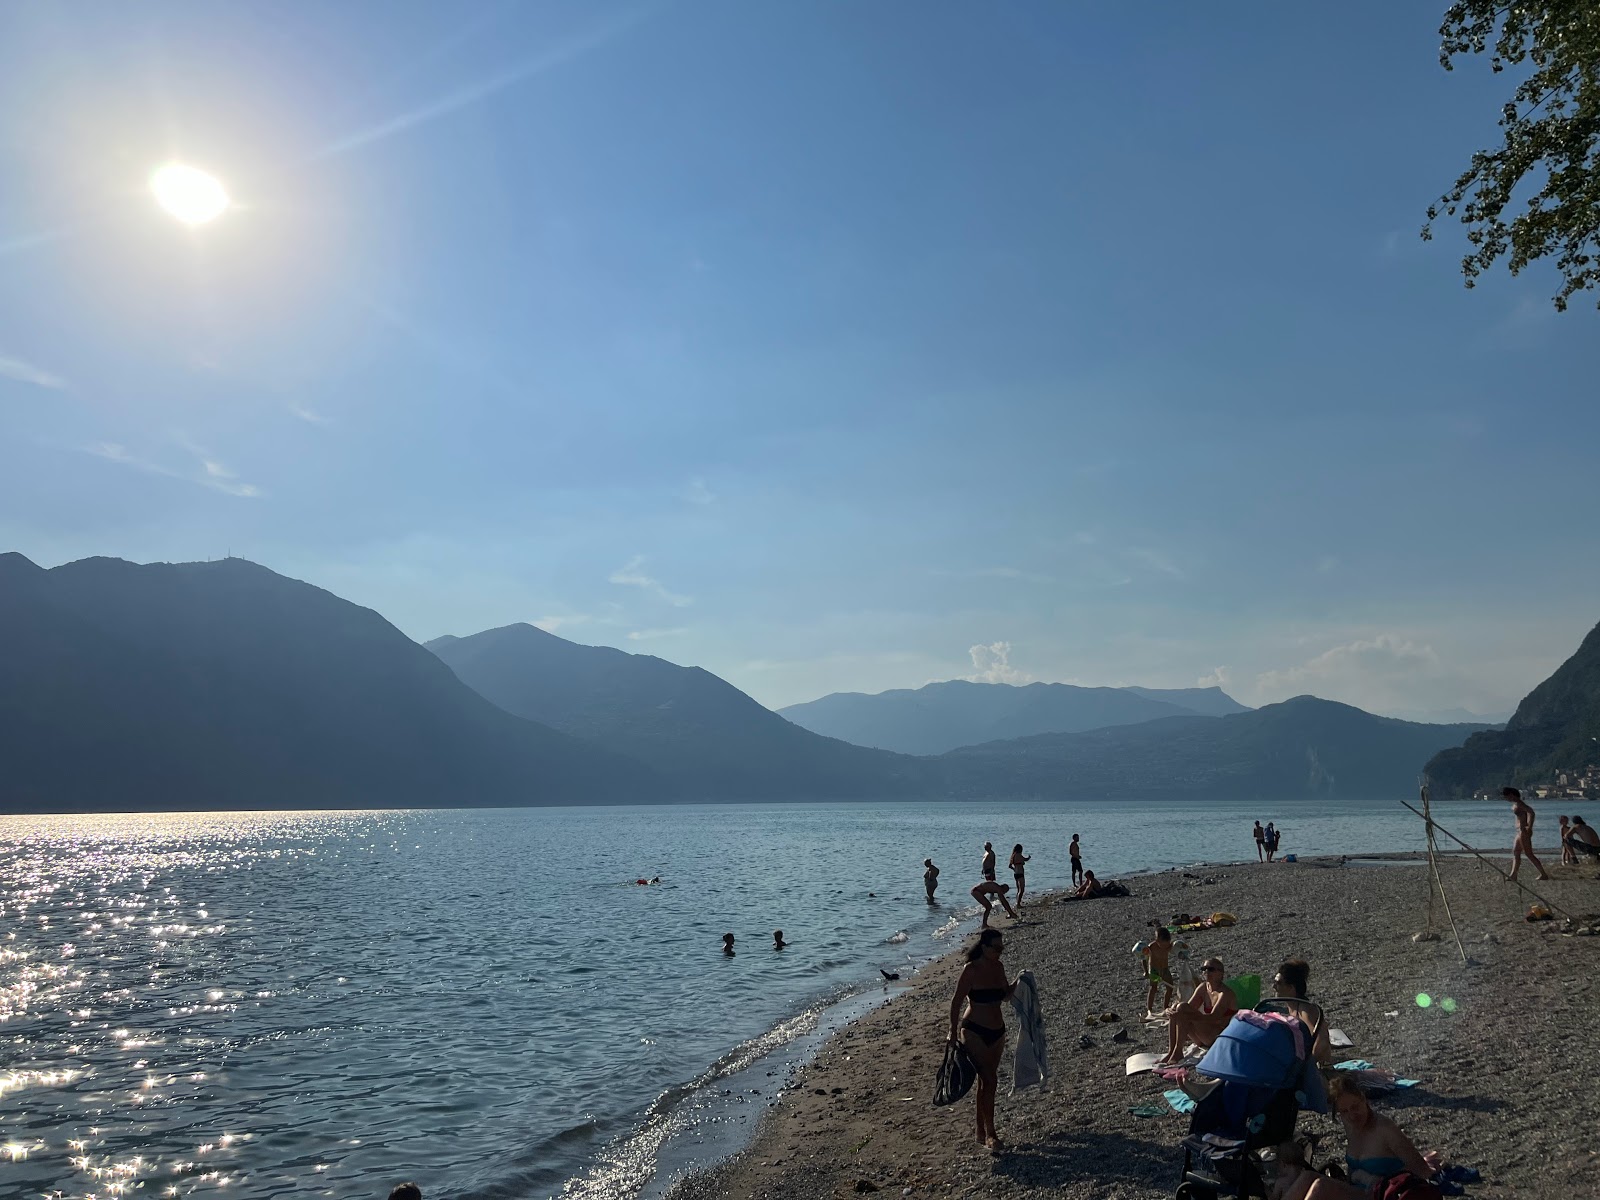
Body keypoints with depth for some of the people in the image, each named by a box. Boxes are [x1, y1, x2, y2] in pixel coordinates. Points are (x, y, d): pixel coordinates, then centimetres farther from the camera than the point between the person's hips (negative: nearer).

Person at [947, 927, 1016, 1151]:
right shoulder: (971, 970, -17)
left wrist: (1017, 982, -1)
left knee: (986, 1081, 13)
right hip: (974, 1032, -7)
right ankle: (990, 1134, -3)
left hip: (997, 1031, 7)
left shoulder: (998, 967, 4)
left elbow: (1005, 994, 18)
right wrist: (953, 1032, -15)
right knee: (989, 1080, -11)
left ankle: (982, 1131, 23)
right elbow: (956, 1001, -14)